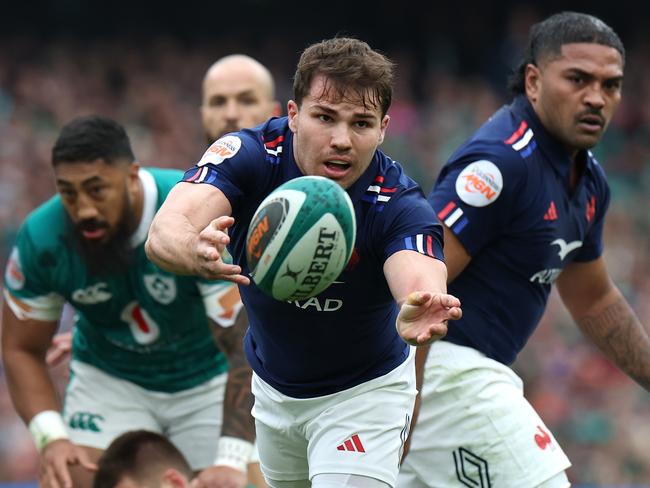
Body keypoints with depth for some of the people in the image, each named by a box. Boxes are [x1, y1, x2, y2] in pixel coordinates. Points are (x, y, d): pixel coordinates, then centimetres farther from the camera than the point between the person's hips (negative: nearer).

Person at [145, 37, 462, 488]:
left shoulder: (400, 205, -29)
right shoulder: (248, 156, -25)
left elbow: (419, 279, -49)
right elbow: (165, 231, -42)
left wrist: (417, 316, -75)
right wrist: (196, 252, -67)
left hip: (365, 389, -3)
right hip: (272, 387, 3)